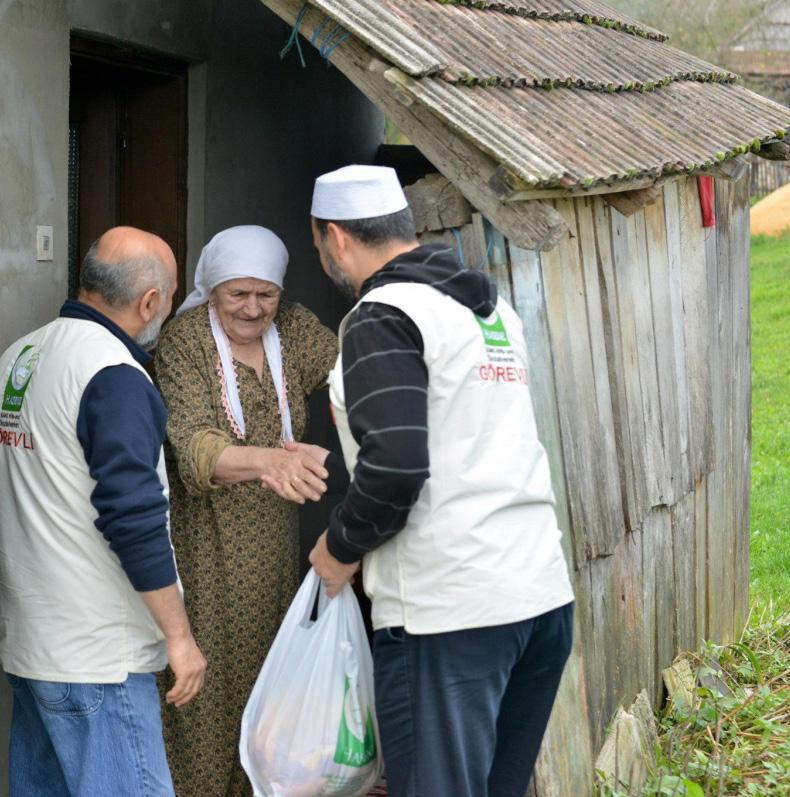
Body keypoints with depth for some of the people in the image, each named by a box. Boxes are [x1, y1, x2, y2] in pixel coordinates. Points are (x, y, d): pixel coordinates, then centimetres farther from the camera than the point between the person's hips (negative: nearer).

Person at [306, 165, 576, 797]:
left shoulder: (384, 316, -8)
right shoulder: (494, 310, 17)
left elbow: (395, 465, -19)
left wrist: (342, 548, -2)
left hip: (449, 610, -8)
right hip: (546, 595, 8)